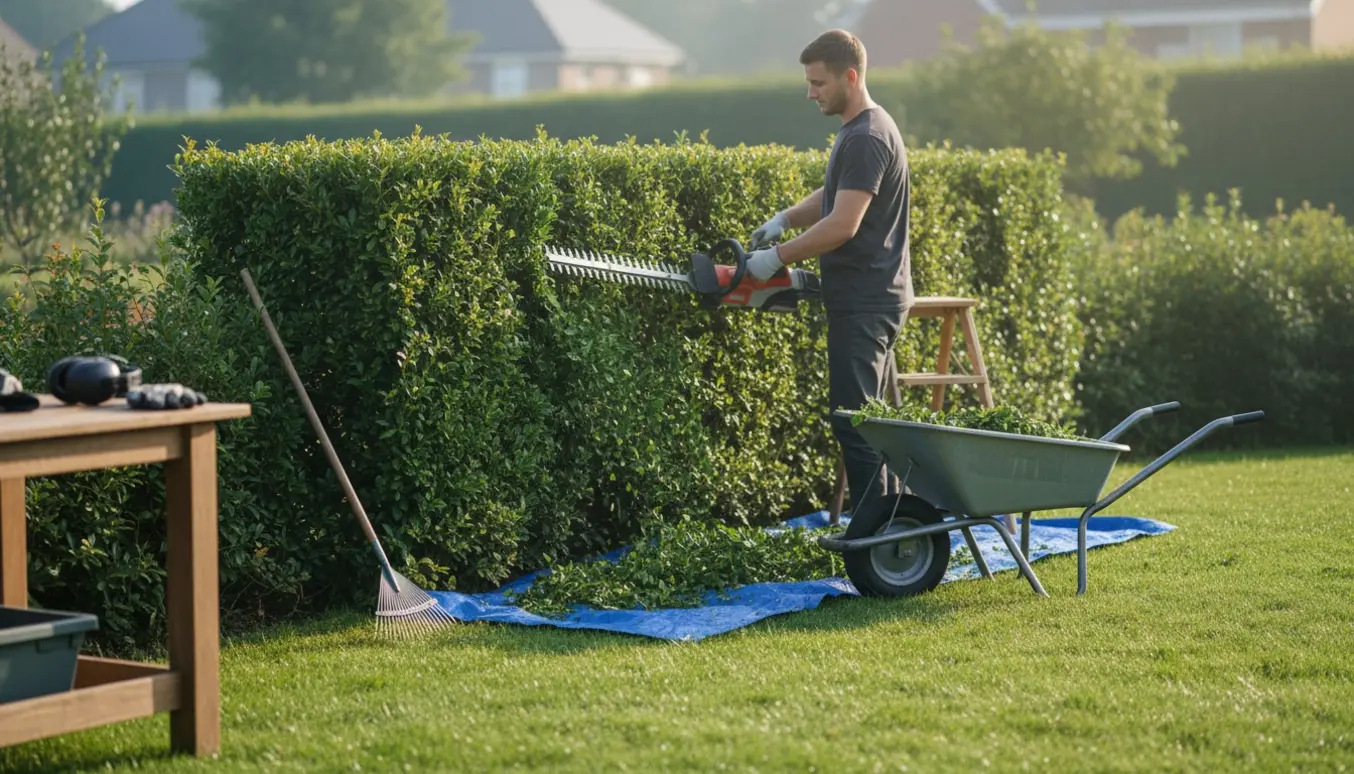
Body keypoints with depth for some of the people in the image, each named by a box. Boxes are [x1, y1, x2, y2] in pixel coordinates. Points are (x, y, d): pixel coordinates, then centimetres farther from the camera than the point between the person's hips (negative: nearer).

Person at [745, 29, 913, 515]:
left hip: (863, 306, -11)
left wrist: (779, 257, -16)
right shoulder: (857, 132, 15)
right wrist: (785, 219, 10)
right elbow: (831, 197, 27)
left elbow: (843, 224, -23)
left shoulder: (867, 140, -18)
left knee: (854, 421, -11)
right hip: (870, 301, 11)